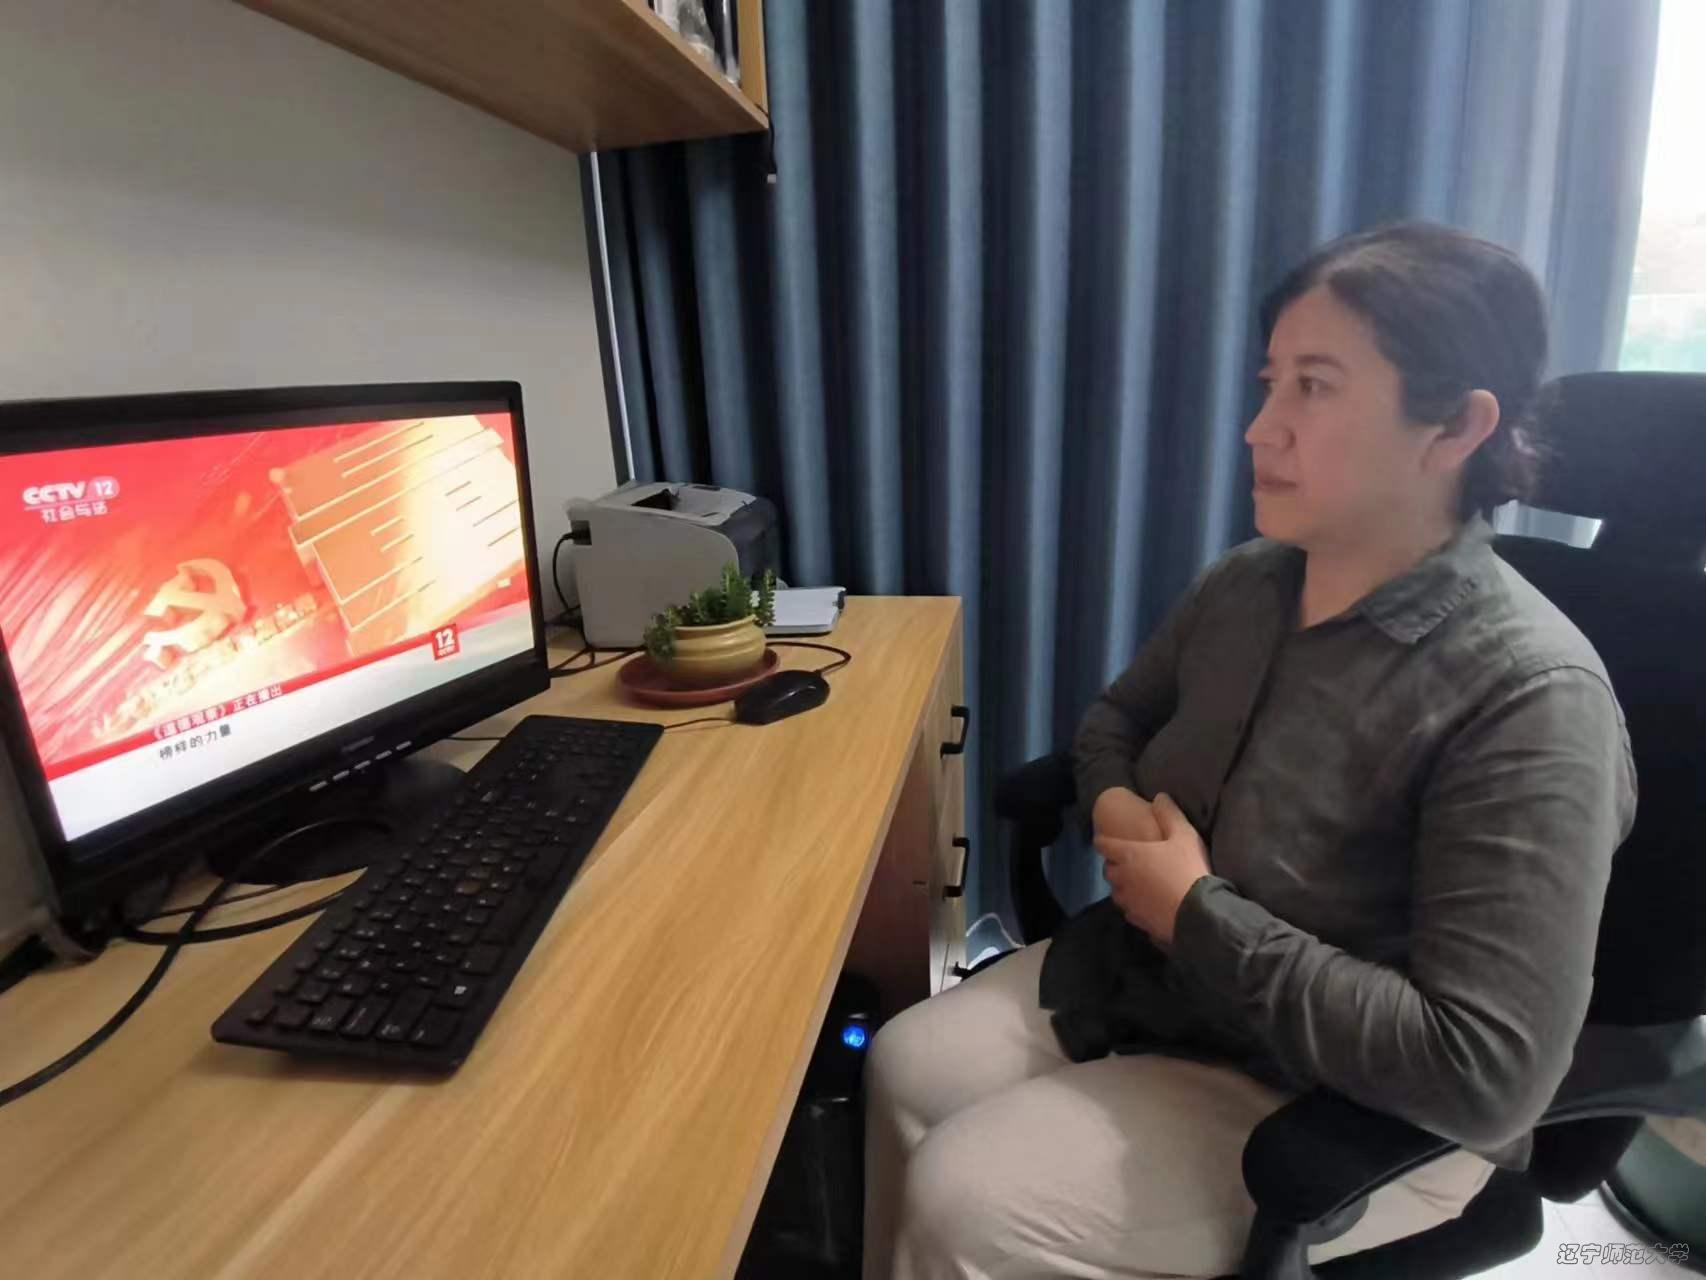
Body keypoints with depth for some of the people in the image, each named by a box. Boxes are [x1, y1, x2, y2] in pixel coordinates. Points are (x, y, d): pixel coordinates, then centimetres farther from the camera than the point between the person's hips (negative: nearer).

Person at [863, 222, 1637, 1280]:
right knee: (903, 1068, -1)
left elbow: (1484, 1078, -29)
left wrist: (1198, 913, -24)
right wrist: (1117, 806, -11)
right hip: (1145, 974, 7)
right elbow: (1116, 718, 12)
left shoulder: (1527, 699, -27)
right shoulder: (1248, 581, -4)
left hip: (1347, 1110, -6)